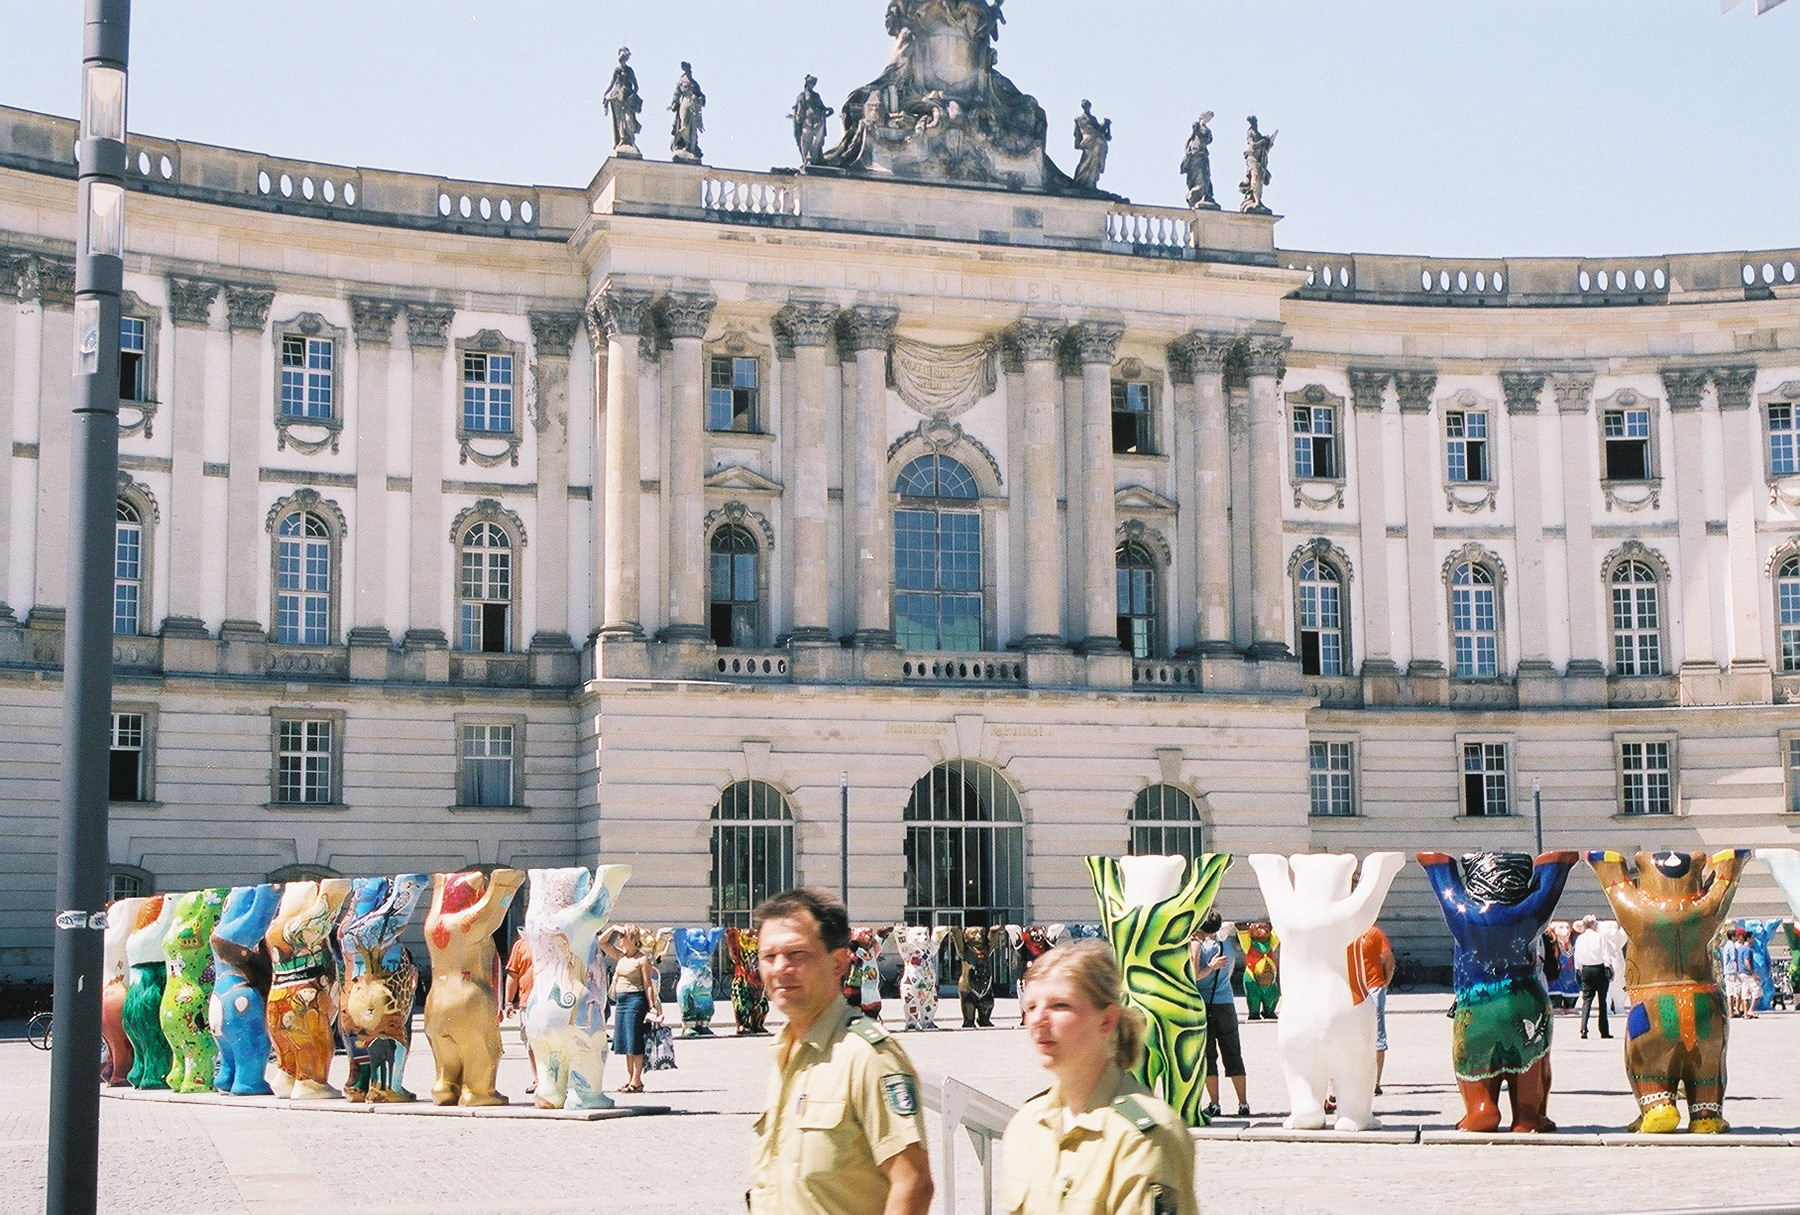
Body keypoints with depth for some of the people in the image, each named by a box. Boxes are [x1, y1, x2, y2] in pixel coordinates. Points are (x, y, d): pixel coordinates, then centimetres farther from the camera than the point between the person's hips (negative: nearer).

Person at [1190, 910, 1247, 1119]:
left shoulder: (1196, 945, -7)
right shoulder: (1227, 947, 9)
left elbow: (1192, 976, -18)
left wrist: (1210, 967, -9)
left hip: (1204, 1006, -4)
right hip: (1227, 1005, 4)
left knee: (1208, 1056, 1)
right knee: (1233, 1056, 9)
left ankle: (1213, 1104, -1)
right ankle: (1243, 1104, 9)